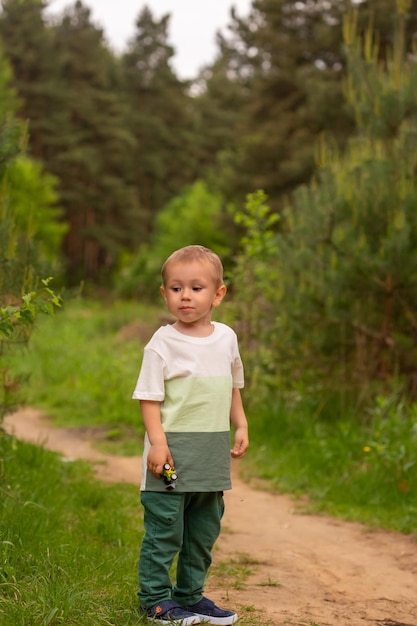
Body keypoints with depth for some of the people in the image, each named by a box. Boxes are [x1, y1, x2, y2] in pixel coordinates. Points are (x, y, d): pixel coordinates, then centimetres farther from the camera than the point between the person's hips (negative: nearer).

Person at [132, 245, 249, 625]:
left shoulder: (226, 338, 8)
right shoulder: (163, 343, -9)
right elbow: (149, 397, -10)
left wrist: (241, 426, 14)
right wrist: (157, 441, -19)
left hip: (213, 454, 6)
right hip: (173, 450, -6)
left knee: (204, 529, 14)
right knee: (164, 527, -1)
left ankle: (190, 594, 27)